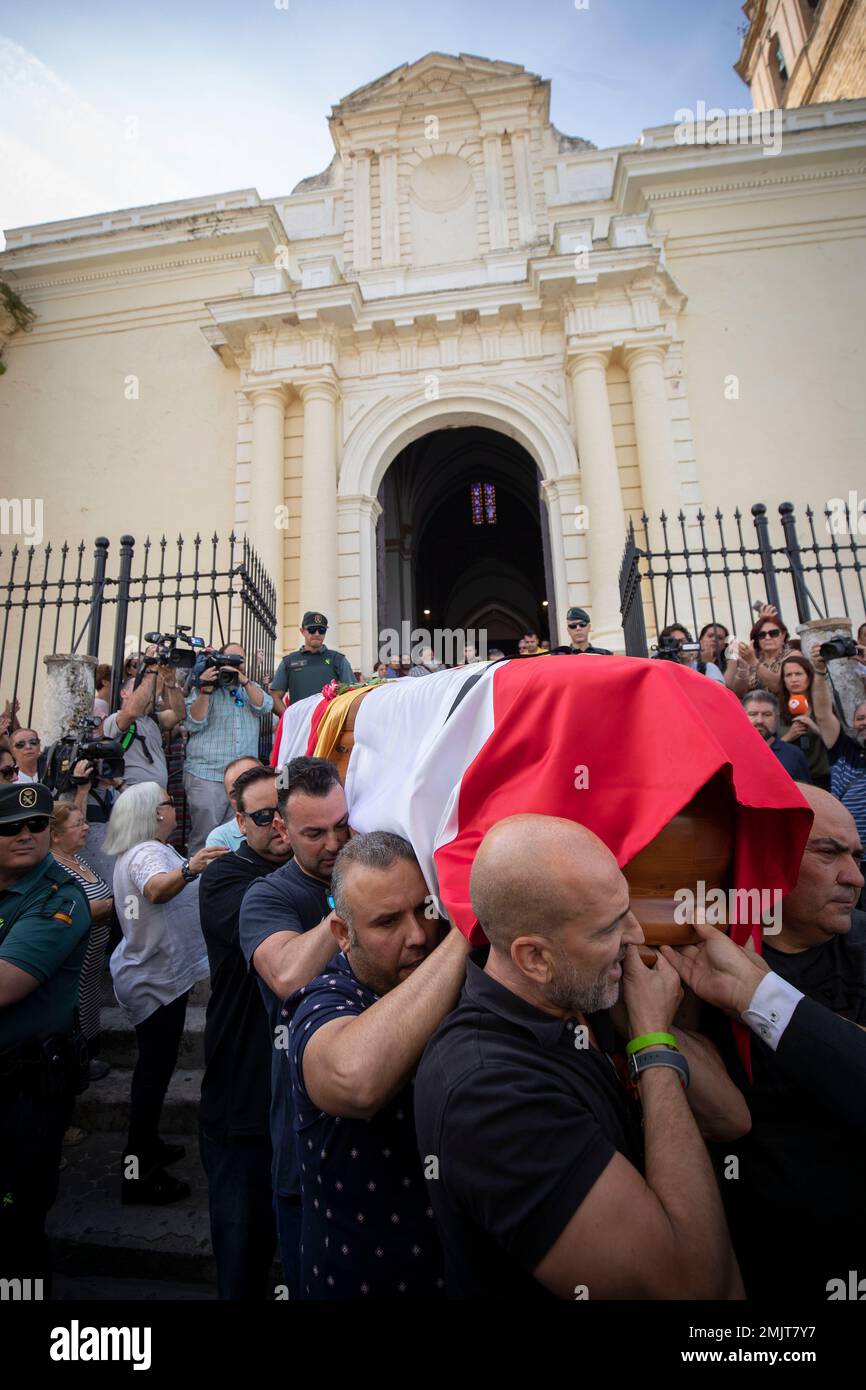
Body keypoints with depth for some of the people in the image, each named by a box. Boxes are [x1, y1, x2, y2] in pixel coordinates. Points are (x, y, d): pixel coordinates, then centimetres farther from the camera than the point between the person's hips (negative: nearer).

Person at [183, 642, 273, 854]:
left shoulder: (252, 688, 18)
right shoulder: (203, 687, 8)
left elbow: (265, 707, -2)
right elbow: (194, 724, -4)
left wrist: (244, 680, -11)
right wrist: (206, 690, -14)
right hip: (206, 775, -3)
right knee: (204, 836, -4)